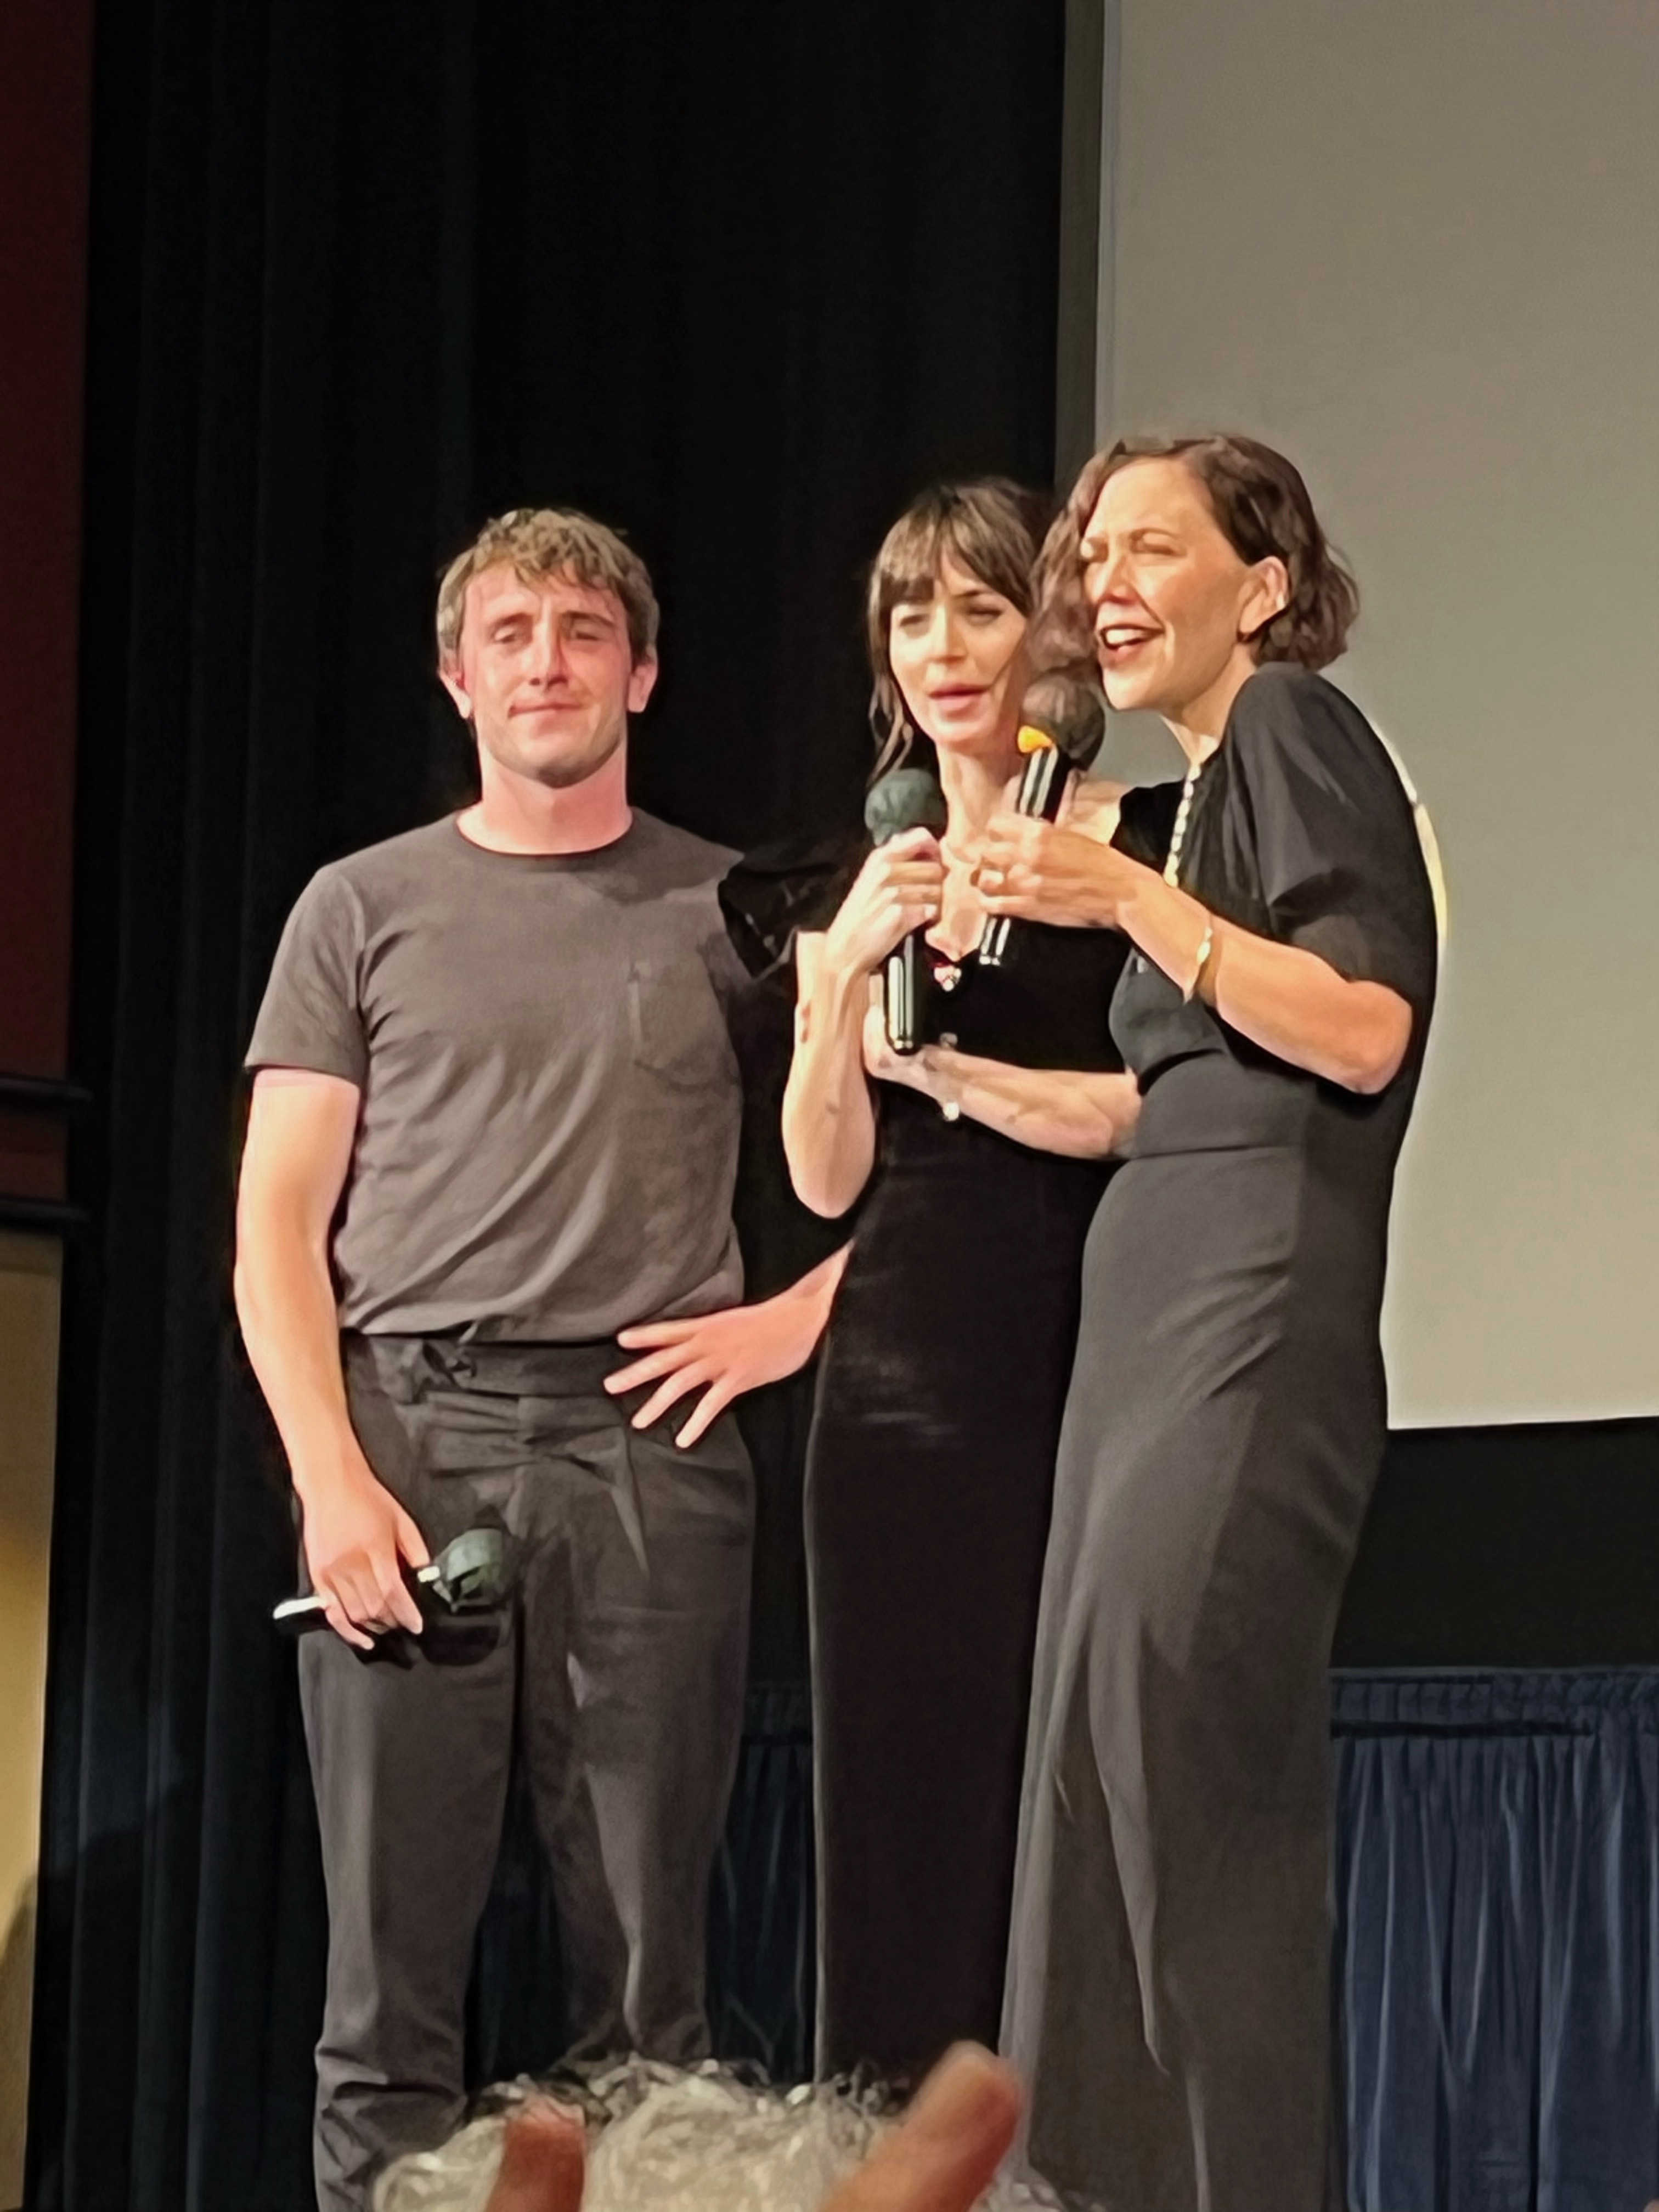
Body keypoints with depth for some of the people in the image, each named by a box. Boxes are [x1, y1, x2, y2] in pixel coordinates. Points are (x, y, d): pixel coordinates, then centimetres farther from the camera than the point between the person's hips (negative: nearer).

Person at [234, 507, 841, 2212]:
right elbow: (276, 1227, 6)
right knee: (389, 1979, -2)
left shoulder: (733, 910, 13)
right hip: (406, 1432, 0)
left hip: (646, 1450, 0)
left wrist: (797, 1317, 0)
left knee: (641, 1985, 0)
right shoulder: (364, 908, 13)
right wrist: (331, 1477, -7)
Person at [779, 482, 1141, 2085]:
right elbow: (828, 1180, 8)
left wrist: (940, 1061, -7)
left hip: (1077, 1366, -5)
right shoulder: (864, 881, 16)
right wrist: (845, 972, -5)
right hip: (900, 1380, 5)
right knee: (900, 1807, 3)